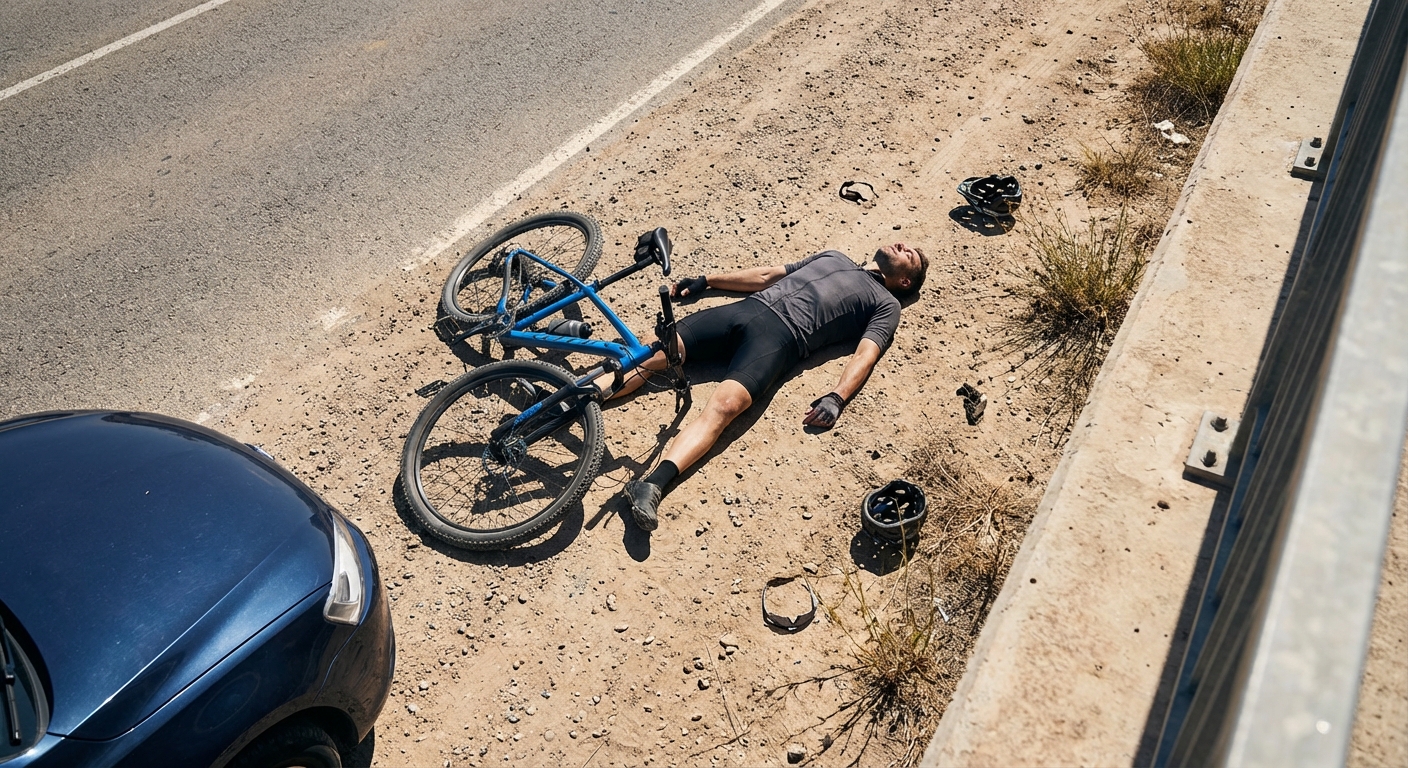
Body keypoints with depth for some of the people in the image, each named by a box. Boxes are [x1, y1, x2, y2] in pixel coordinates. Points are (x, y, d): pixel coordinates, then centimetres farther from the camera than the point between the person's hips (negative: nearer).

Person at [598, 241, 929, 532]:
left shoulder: (885, 305, 17)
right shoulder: (835, 257, 35)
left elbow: (864, 355, 0)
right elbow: (766, 275, 34)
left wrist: (837, 398, -20)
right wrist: (707, 280, 27)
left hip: (781, 335, -6)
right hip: (743, 308, 6)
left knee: (724, 405, -33)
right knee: (652, 352, -15)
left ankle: (652, 485, -49)